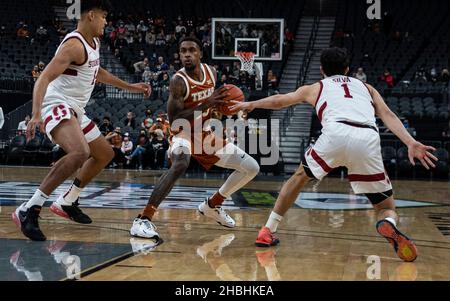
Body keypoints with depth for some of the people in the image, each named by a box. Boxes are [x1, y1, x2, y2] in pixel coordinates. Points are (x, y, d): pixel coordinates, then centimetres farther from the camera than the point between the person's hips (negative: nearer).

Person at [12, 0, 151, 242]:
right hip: (57, 107, -11)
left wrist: (129, 87, 33)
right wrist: (36, 115, -41)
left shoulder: (94, 43, 12)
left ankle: (67, 203, 31)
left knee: (105, 154, 22)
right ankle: (29, 210, -34)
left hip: (75, 111, 11)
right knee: (80, 152, -36)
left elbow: (96, 72, 32)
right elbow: (44, 78, -27)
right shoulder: (74, 45, -18)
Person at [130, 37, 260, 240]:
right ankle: (143, 219, -37)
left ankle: (212, 206, 25)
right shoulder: (179, 80, -21)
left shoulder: (211, 72, -3)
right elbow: (174, 120, -26)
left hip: (206, 134, 7)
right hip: (184, 133, -7)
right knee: (180, 164, -42)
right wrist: (206, 105, -32)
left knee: (252, 168, 9)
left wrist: (221, 106, -6)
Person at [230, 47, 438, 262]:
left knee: (301, 176, 29)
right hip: (368, 140, 1)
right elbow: (388, 115, 17)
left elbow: (278, 101, 46)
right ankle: (388, 224, -22)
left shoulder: (315, 88, 32)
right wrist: (410, 143, 4)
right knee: (387, 209, 14)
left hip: (336, 133, 0)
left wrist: (251, 105, 63)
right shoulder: (366, 87, 35)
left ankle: (268, 231, 29)